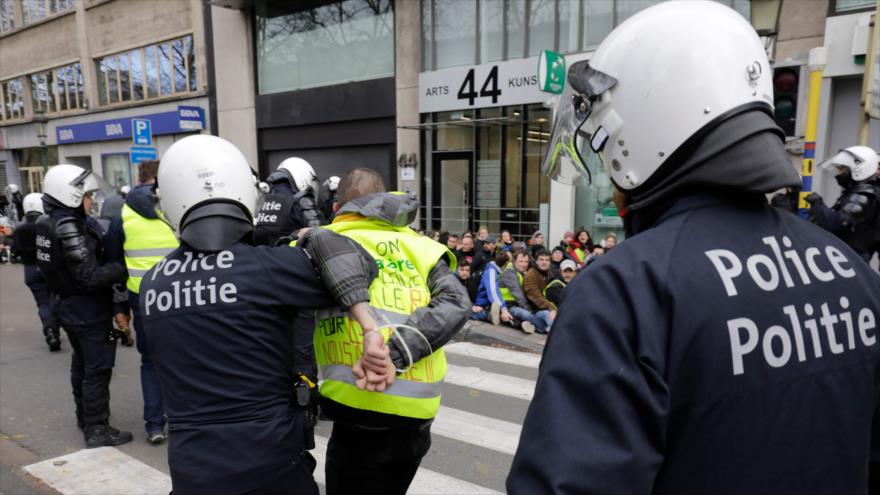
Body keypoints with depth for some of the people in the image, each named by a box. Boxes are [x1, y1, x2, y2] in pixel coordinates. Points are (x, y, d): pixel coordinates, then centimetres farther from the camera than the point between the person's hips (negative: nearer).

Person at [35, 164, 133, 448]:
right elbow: (90, 277, -25)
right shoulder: (70, 229, -23)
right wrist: (122, 268, -23)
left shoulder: (51, 223, 6)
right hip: (89, 310, -10)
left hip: (69, 306, 10)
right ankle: (97, 430, 6)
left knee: (82, 364, 22)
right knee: (98, 369, -1)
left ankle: (85, 418, 37)